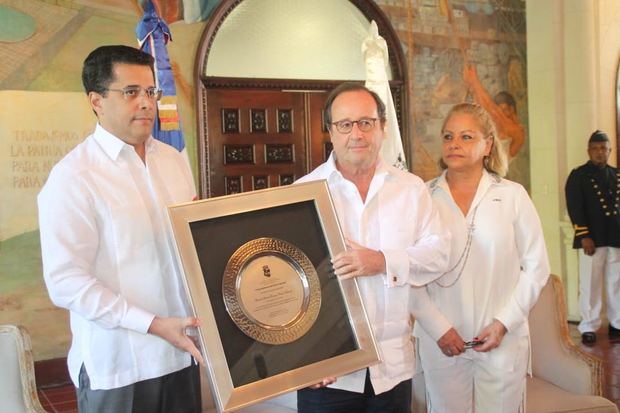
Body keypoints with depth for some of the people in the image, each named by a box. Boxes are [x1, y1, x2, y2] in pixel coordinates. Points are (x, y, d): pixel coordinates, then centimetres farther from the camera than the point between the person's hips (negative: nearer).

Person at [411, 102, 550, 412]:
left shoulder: (513, 195, 0)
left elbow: (536, 267, 2)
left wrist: (503, 323, -6)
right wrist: (438, 328, -8)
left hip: (504, 341, 0)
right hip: (441, 342, 0)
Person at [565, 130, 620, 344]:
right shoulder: (578, 175, 1)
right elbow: (575, 208, -6)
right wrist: (585, 236, -13)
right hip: (592, 238, -4)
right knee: (590, 284, 1)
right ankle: (589, 327, 8)